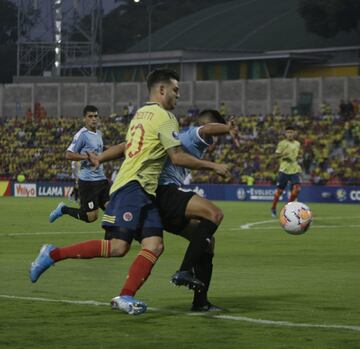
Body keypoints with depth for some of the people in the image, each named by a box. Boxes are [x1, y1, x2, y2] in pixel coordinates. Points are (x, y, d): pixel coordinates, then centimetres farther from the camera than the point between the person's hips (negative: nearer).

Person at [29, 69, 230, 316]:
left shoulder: (142, 113, 22)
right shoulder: (164, 117, -6)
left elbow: (125, 147, 31)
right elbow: (178, 157, -9)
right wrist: (212, 166, -1)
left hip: (144, 193, 10)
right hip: (133, 186, -10)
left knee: (155, 246, -5)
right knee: (118, 246, -17)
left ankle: (126, 297, -15)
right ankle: (53, 254, -10)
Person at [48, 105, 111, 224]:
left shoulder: (99, 134, 15)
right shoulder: (82, 135, -11)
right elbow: (69, 155, -16)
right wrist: (87, 157, -23)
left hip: (101, 178, 8)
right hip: (88, 181, -8)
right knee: (91, 216, -5)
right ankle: (63, 209, 16)